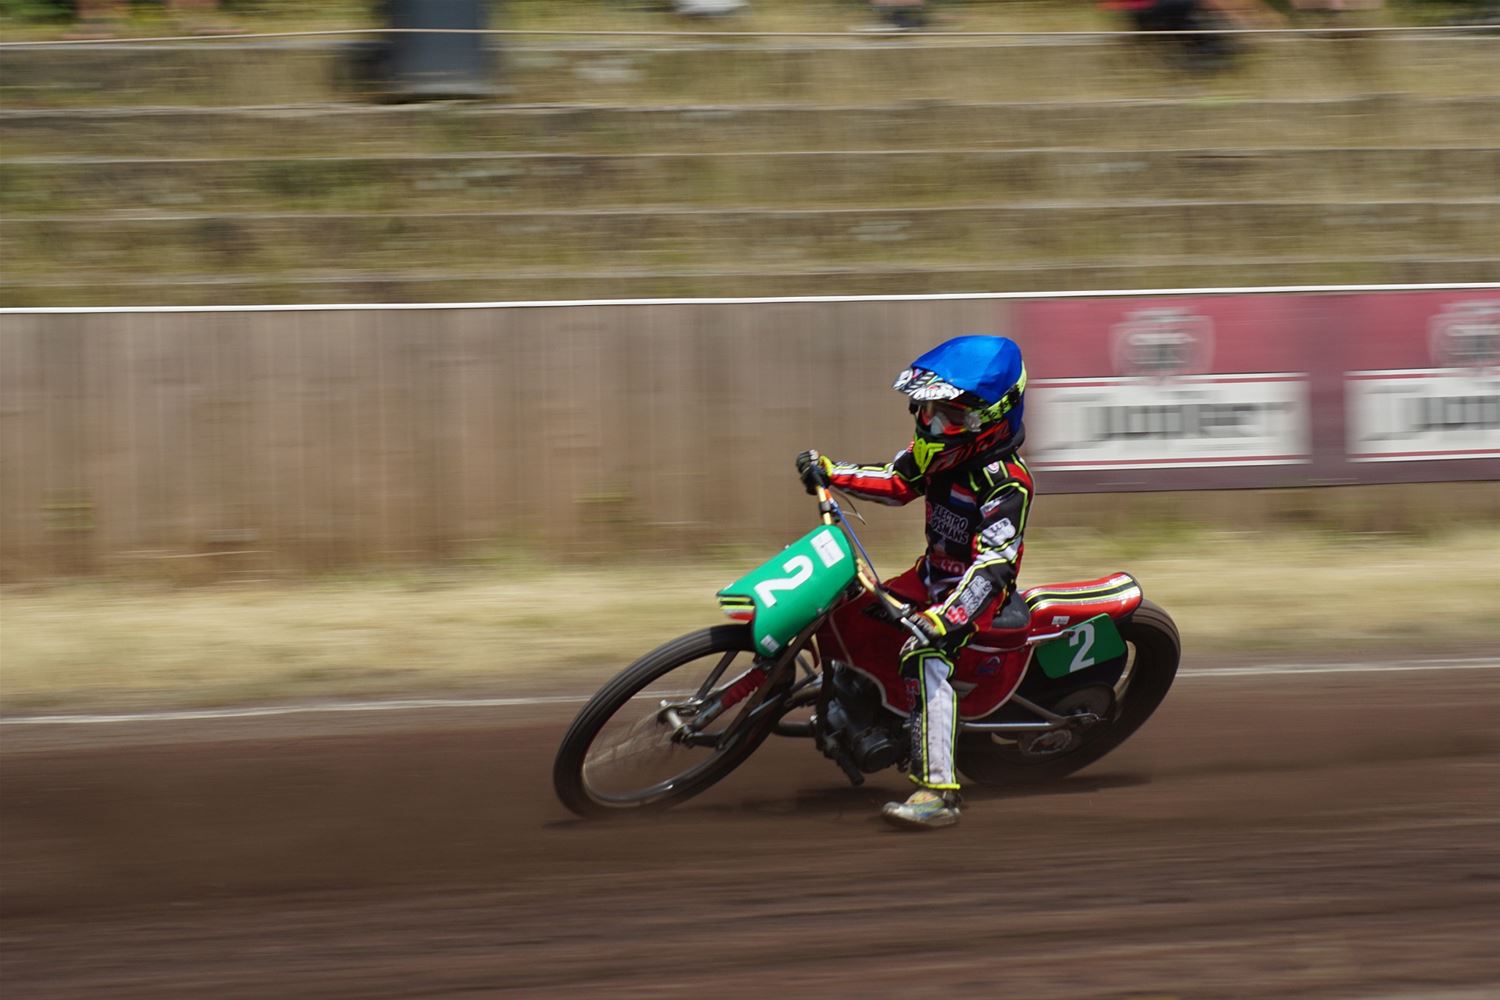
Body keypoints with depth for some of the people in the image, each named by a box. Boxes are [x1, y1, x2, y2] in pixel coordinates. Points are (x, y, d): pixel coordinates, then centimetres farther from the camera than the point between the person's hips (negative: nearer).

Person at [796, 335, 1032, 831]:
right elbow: (896, 482, 15)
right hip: (933, 573, 9)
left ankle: (938, 790, -37)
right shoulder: (945, 452, 0)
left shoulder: (1005, 482, -26)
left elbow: (992, 565, -33)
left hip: (975, 587, -9)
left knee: (925, 658, -31)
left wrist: (945, 618, -44)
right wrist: (830, 472, 2)